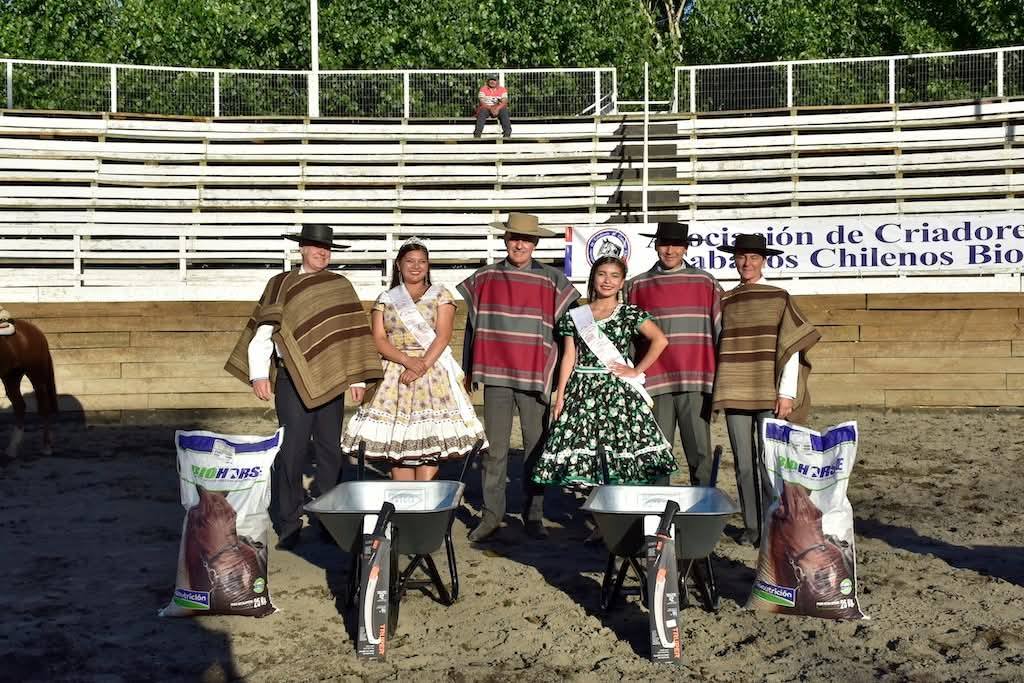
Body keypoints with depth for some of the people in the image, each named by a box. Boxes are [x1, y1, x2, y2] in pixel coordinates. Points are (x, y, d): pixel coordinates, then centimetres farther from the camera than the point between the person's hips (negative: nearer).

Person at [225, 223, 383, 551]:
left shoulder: (341, 286, 10)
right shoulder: (280, 285, 5)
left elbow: (353, 333, 6)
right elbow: (262, 331, 0)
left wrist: (357, 378, -1)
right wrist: (259, 374, -10)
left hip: (330, 380, 2)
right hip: (292, 380, -2)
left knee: (330, 450, 8)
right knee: (290, 451, -3)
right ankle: (289, 525, 5)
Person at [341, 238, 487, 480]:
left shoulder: (440, 294, 10)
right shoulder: (386, 299, 14)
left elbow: (443, 335, -2)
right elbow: (378, 339, 3)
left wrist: (422, 365, -15)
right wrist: (408, 361, -13)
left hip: (434, 373, -1)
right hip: (394, 374, 2)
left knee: (430, 437, -10)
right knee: (396, 439, -5)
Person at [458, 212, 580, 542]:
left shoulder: (552, 281, 3)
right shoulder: (484, 278, 8)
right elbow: (472, 325, 14)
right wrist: (469, 370, 14)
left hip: (535, 377, -1)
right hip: (495, 375, 1)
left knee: (536, 448, 4)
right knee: (494, 449, 4)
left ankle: (534, 516, 13)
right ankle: (491, 514, 12)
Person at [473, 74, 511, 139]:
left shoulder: (502, 89, 4)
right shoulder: (483, 89, 1)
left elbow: (504, 102, -8)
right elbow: (482, 102, -10)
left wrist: (497, 108, -27)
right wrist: (491, 108, -26)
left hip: (498, 109, 1)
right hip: (486, 108, -1)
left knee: (504, 111, -31)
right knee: (482, 112, -34)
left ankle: (507, 134, -35)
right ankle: (477, 134, -38)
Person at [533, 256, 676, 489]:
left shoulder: (630, 313, 3)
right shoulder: (575, 316, 10)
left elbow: (660, 340, -5)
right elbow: (569, 357, 9)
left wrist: (636, 371, -8)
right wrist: (560, 396, 3)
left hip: (619, 390, -2)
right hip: (583, 391, 2)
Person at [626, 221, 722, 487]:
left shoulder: (706, 283, 9)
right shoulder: (638, 285, 10)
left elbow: (721, 330, 10)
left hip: (696, 380, 0)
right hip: (655, 381, 1)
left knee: (700, 452, -1)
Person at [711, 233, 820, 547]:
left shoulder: (779, 298, 3)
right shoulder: (725, 300, 11)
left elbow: (792, 348, -2)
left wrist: (787, 393, -9)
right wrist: (719, 390, 9)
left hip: (770, 395, -3)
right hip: (735, 394, 3)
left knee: (769, 462, -5)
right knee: (744, 464, 5)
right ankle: (752, 527, 14)